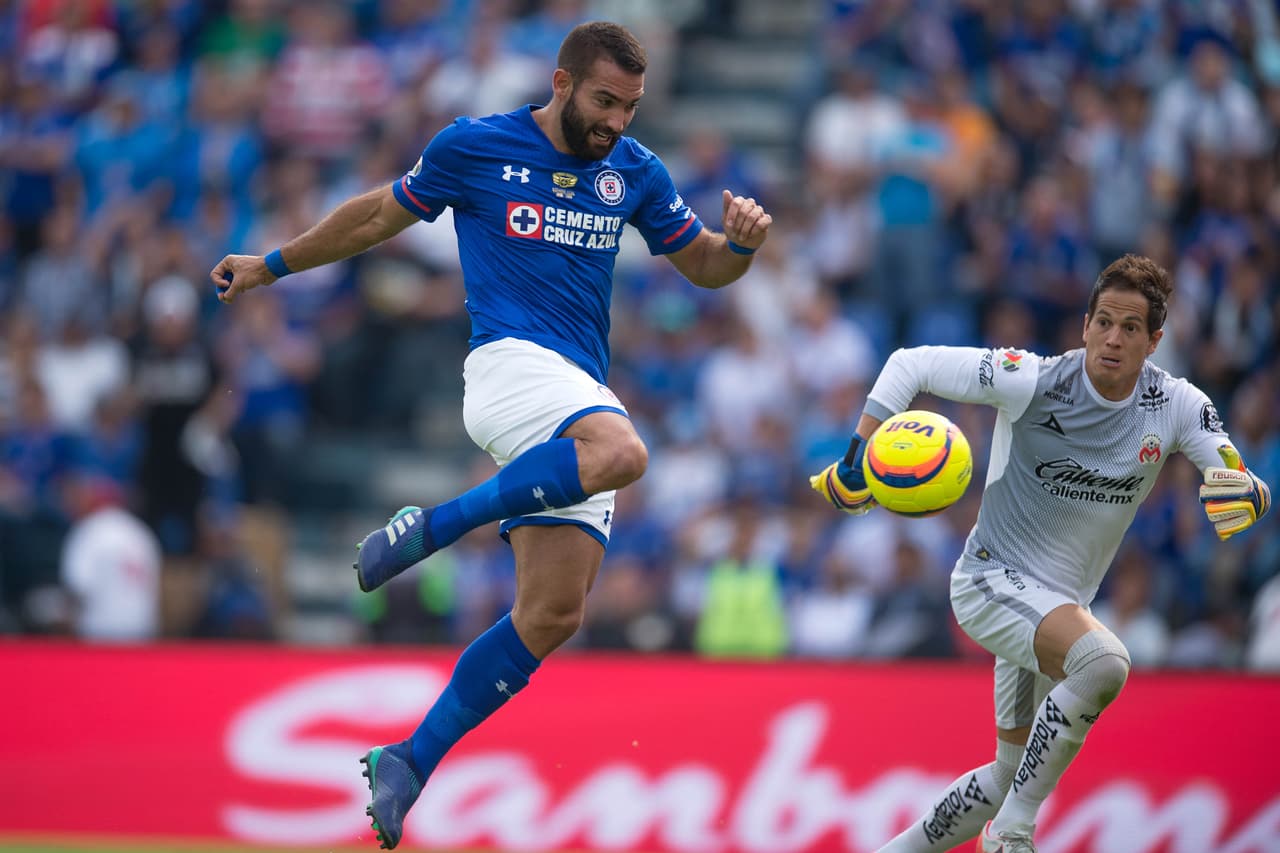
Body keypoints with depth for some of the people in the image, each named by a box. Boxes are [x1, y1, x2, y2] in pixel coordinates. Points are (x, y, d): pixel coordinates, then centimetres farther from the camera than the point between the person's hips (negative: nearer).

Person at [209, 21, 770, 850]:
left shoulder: (634, 172, 13)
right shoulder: (474, 147, 2)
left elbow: (703, 266, 21)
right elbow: (382, 214, 17)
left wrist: (741, 242, -2)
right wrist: (274, 264, 24)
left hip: (584, 398, 5)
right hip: (511, 362, -5)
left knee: (552, 614, -5)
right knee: (621, 453, -38)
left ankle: (411, 762, 3)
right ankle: (433, 526, -26)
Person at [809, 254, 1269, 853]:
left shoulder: (1177, 407, -6)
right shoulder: (1031, 381, -17)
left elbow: (1245, 485, -4)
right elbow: (911, 365, -10)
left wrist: (1244, 495, -29)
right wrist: (858, 456, -19)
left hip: (1063, 602, 6)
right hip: (990, 580, -6)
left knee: (1006, 780, 14)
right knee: (1104, 662, -34)